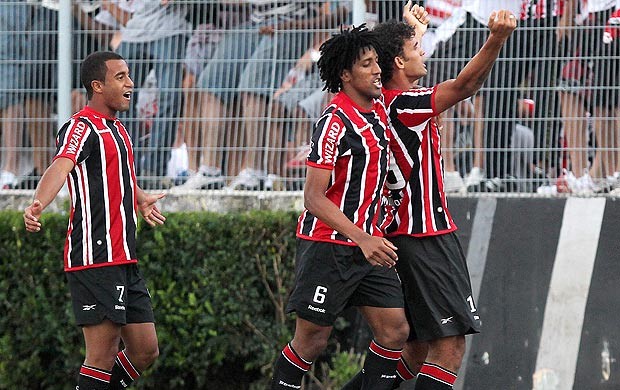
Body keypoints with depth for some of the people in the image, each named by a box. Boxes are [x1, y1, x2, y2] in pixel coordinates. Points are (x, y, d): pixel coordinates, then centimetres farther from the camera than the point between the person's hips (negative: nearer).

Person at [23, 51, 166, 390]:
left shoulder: (116, 129, 18)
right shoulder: (82, 127, -11)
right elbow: (61, 166, -31)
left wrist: (141, 200, 57)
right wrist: (38, 204, -50)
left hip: (124, 261, 9)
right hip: (96, 259, -9)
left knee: (145, 351, 8)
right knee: (102, 355, -10)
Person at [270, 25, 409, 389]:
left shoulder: (379, 110, 8)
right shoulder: (335, 123, -16)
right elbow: (314, 198, -20)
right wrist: (362, 239, -28)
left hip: (368, 243, 8)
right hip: (328, 246, -8)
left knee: (395, 330, -1)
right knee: (312, 339, -2)